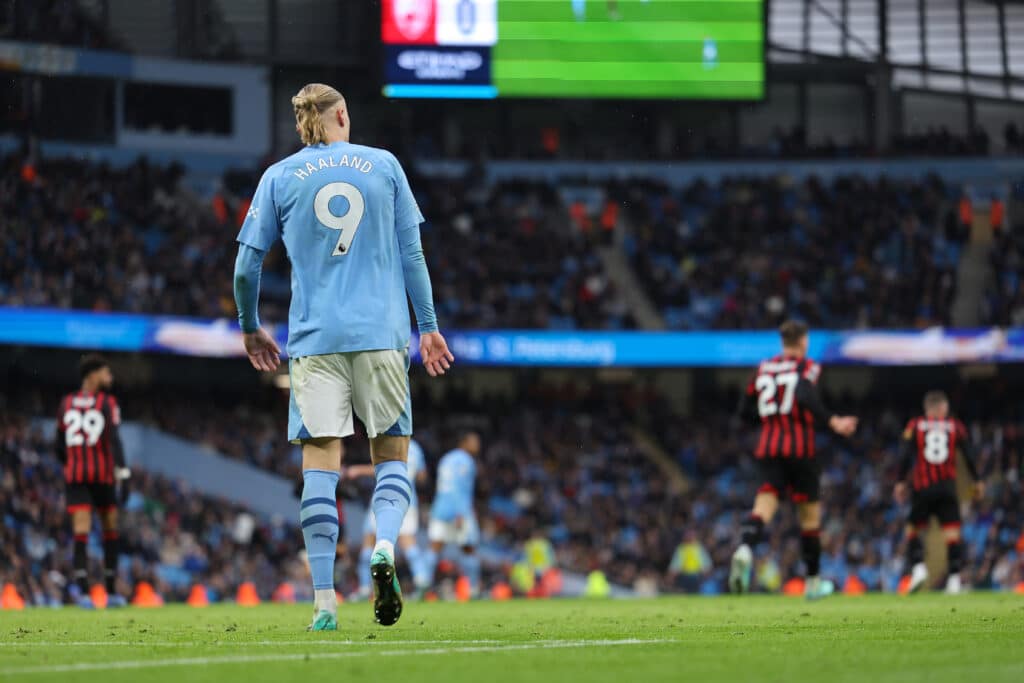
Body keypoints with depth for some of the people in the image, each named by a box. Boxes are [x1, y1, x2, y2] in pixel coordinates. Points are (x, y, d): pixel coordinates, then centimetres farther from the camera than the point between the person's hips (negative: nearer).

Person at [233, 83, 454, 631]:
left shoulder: (279, 177, 6)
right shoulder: (383, 165, 7)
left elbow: (247, 265, 5)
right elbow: (411, 253, 6)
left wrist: (250, 328, 20)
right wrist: (427, 327, 12)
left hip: (315, 339, 0)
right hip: (381, 333, 0)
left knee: (320, 464, -1)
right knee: (391, 456, 10)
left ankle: (324, 601, -7)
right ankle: (384, 547, -19)